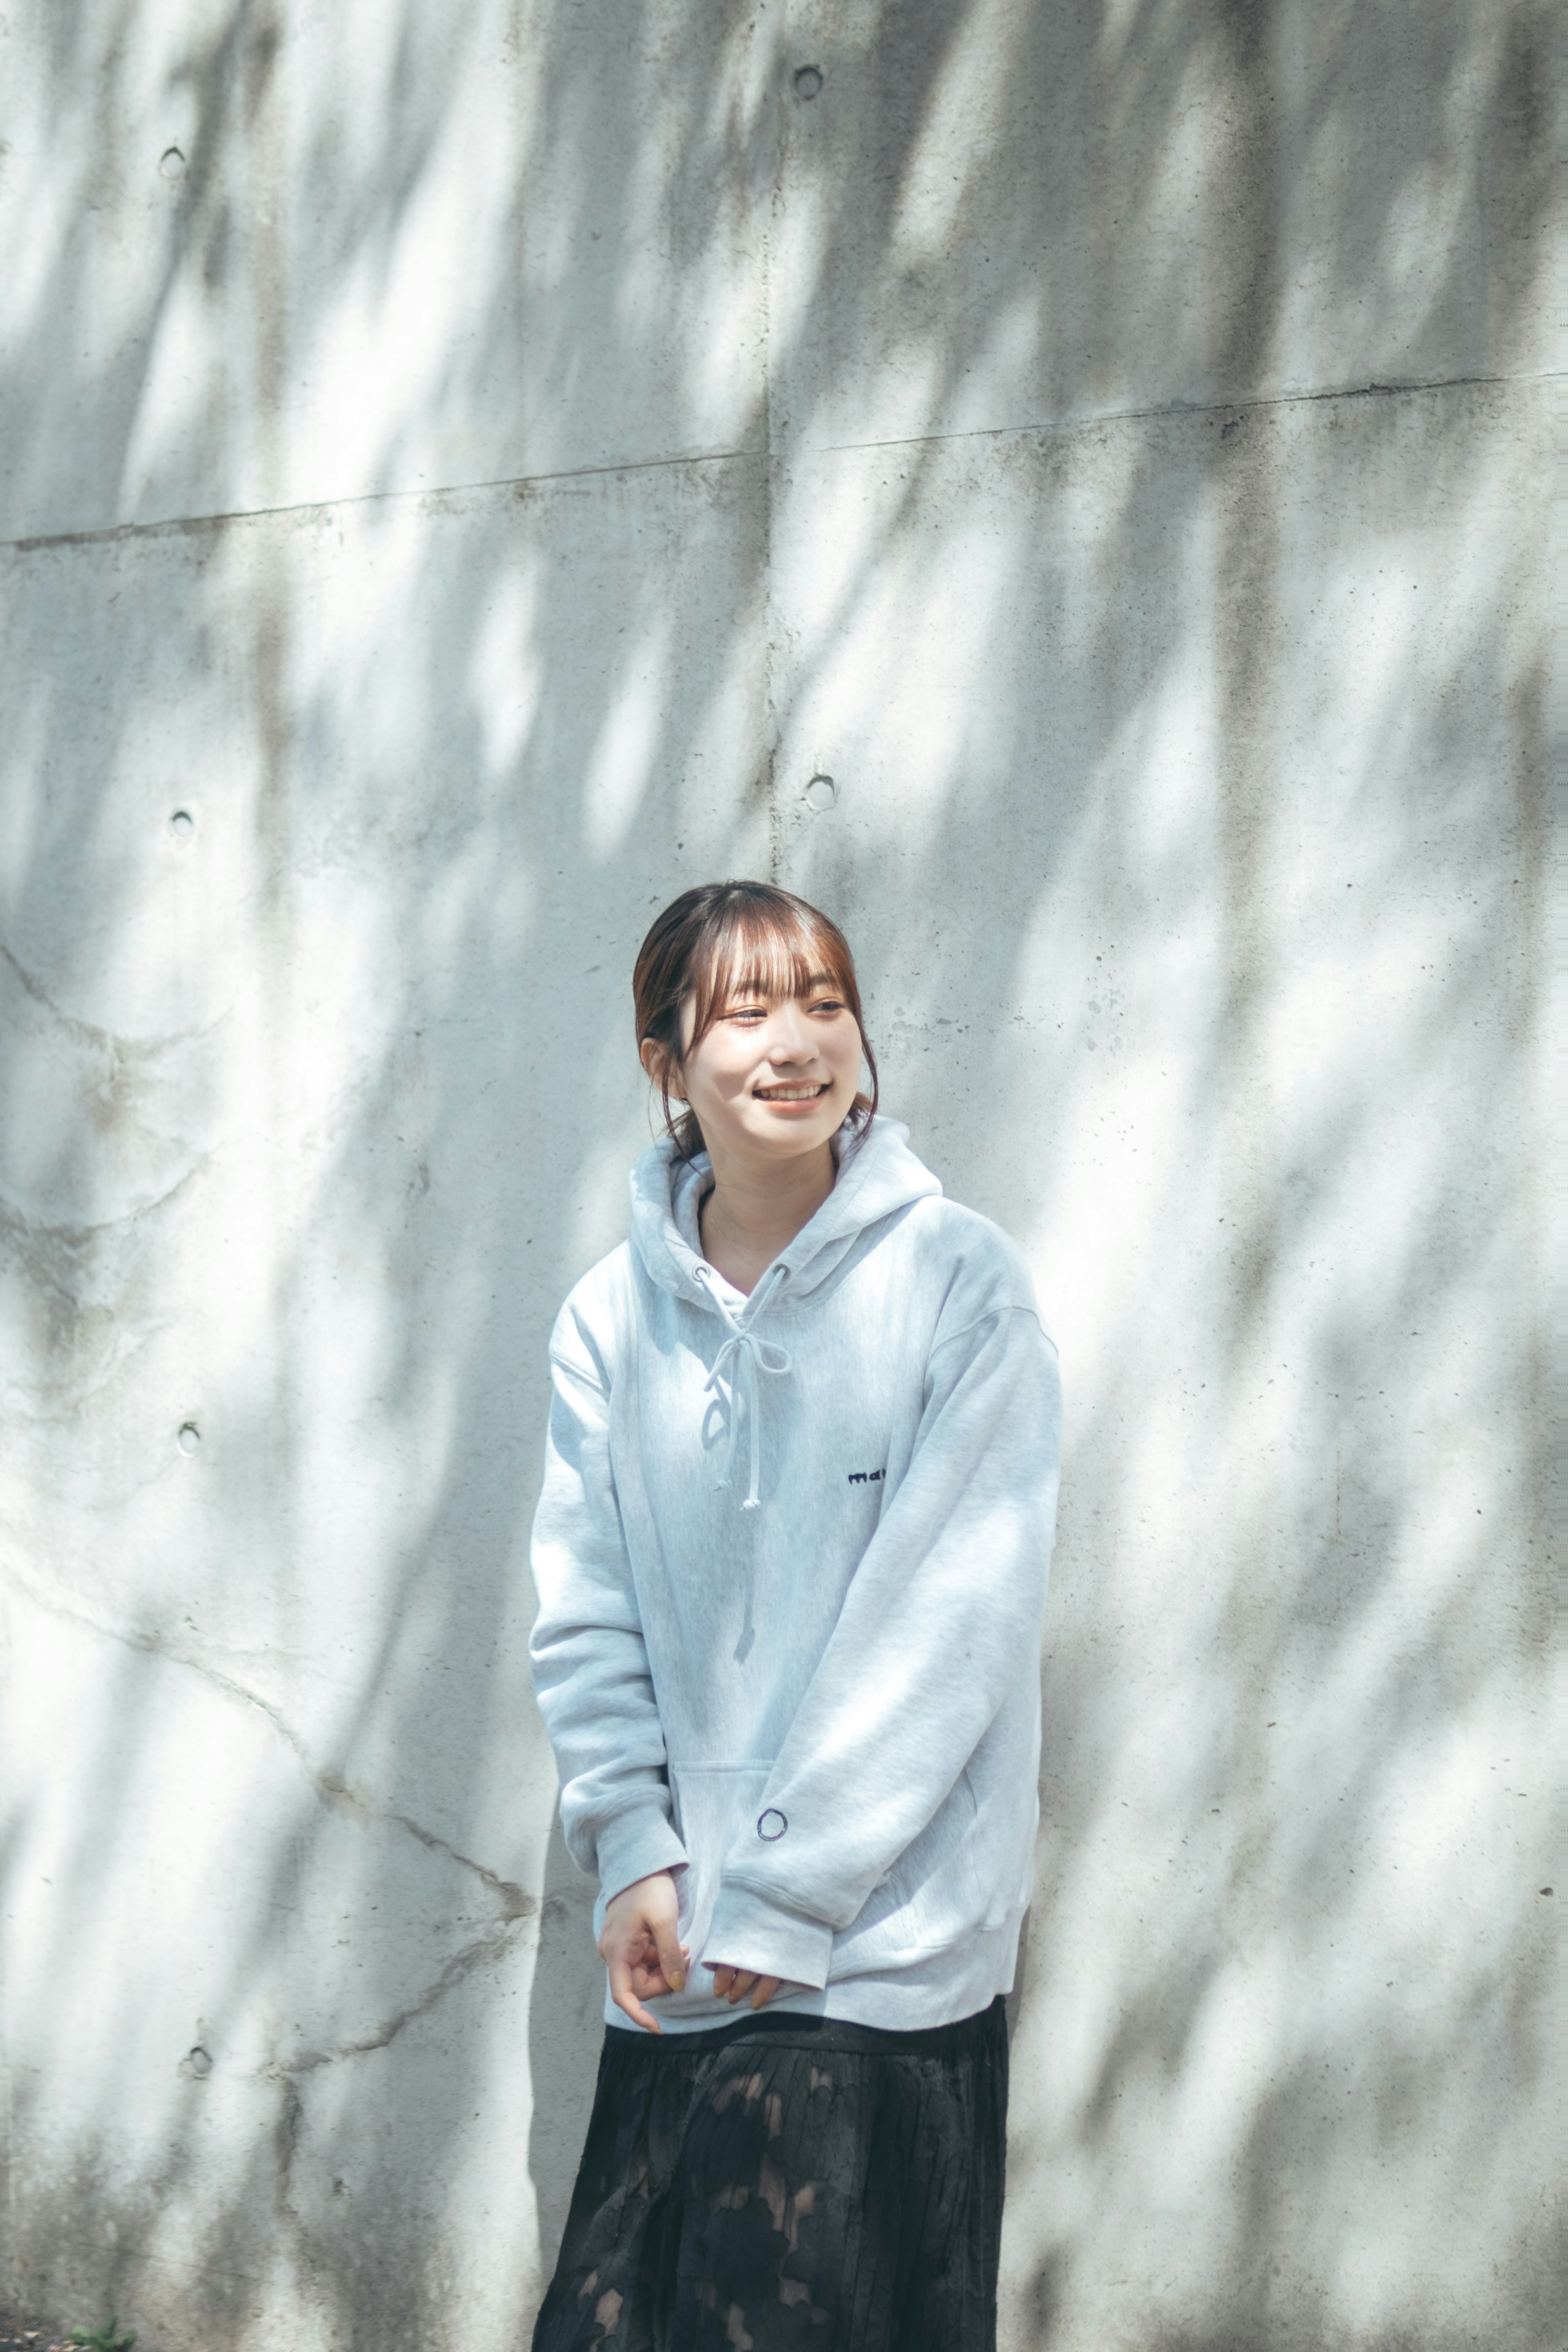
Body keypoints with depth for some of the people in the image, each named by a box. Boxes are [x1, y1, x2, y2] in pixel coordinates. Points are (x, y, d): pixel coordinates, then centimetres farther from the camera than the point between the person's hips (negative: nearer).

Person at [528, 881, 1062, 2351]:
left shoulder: (958, 1280, -7)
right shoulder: (612, 1316, 4)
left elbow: (951, 1618, -11)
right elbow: (585, 1612, 6)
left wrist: (788, 1893, -12)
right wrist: (634, 1853, -6)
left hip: (885, 1942, -3)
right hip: (676, 1951, 4)